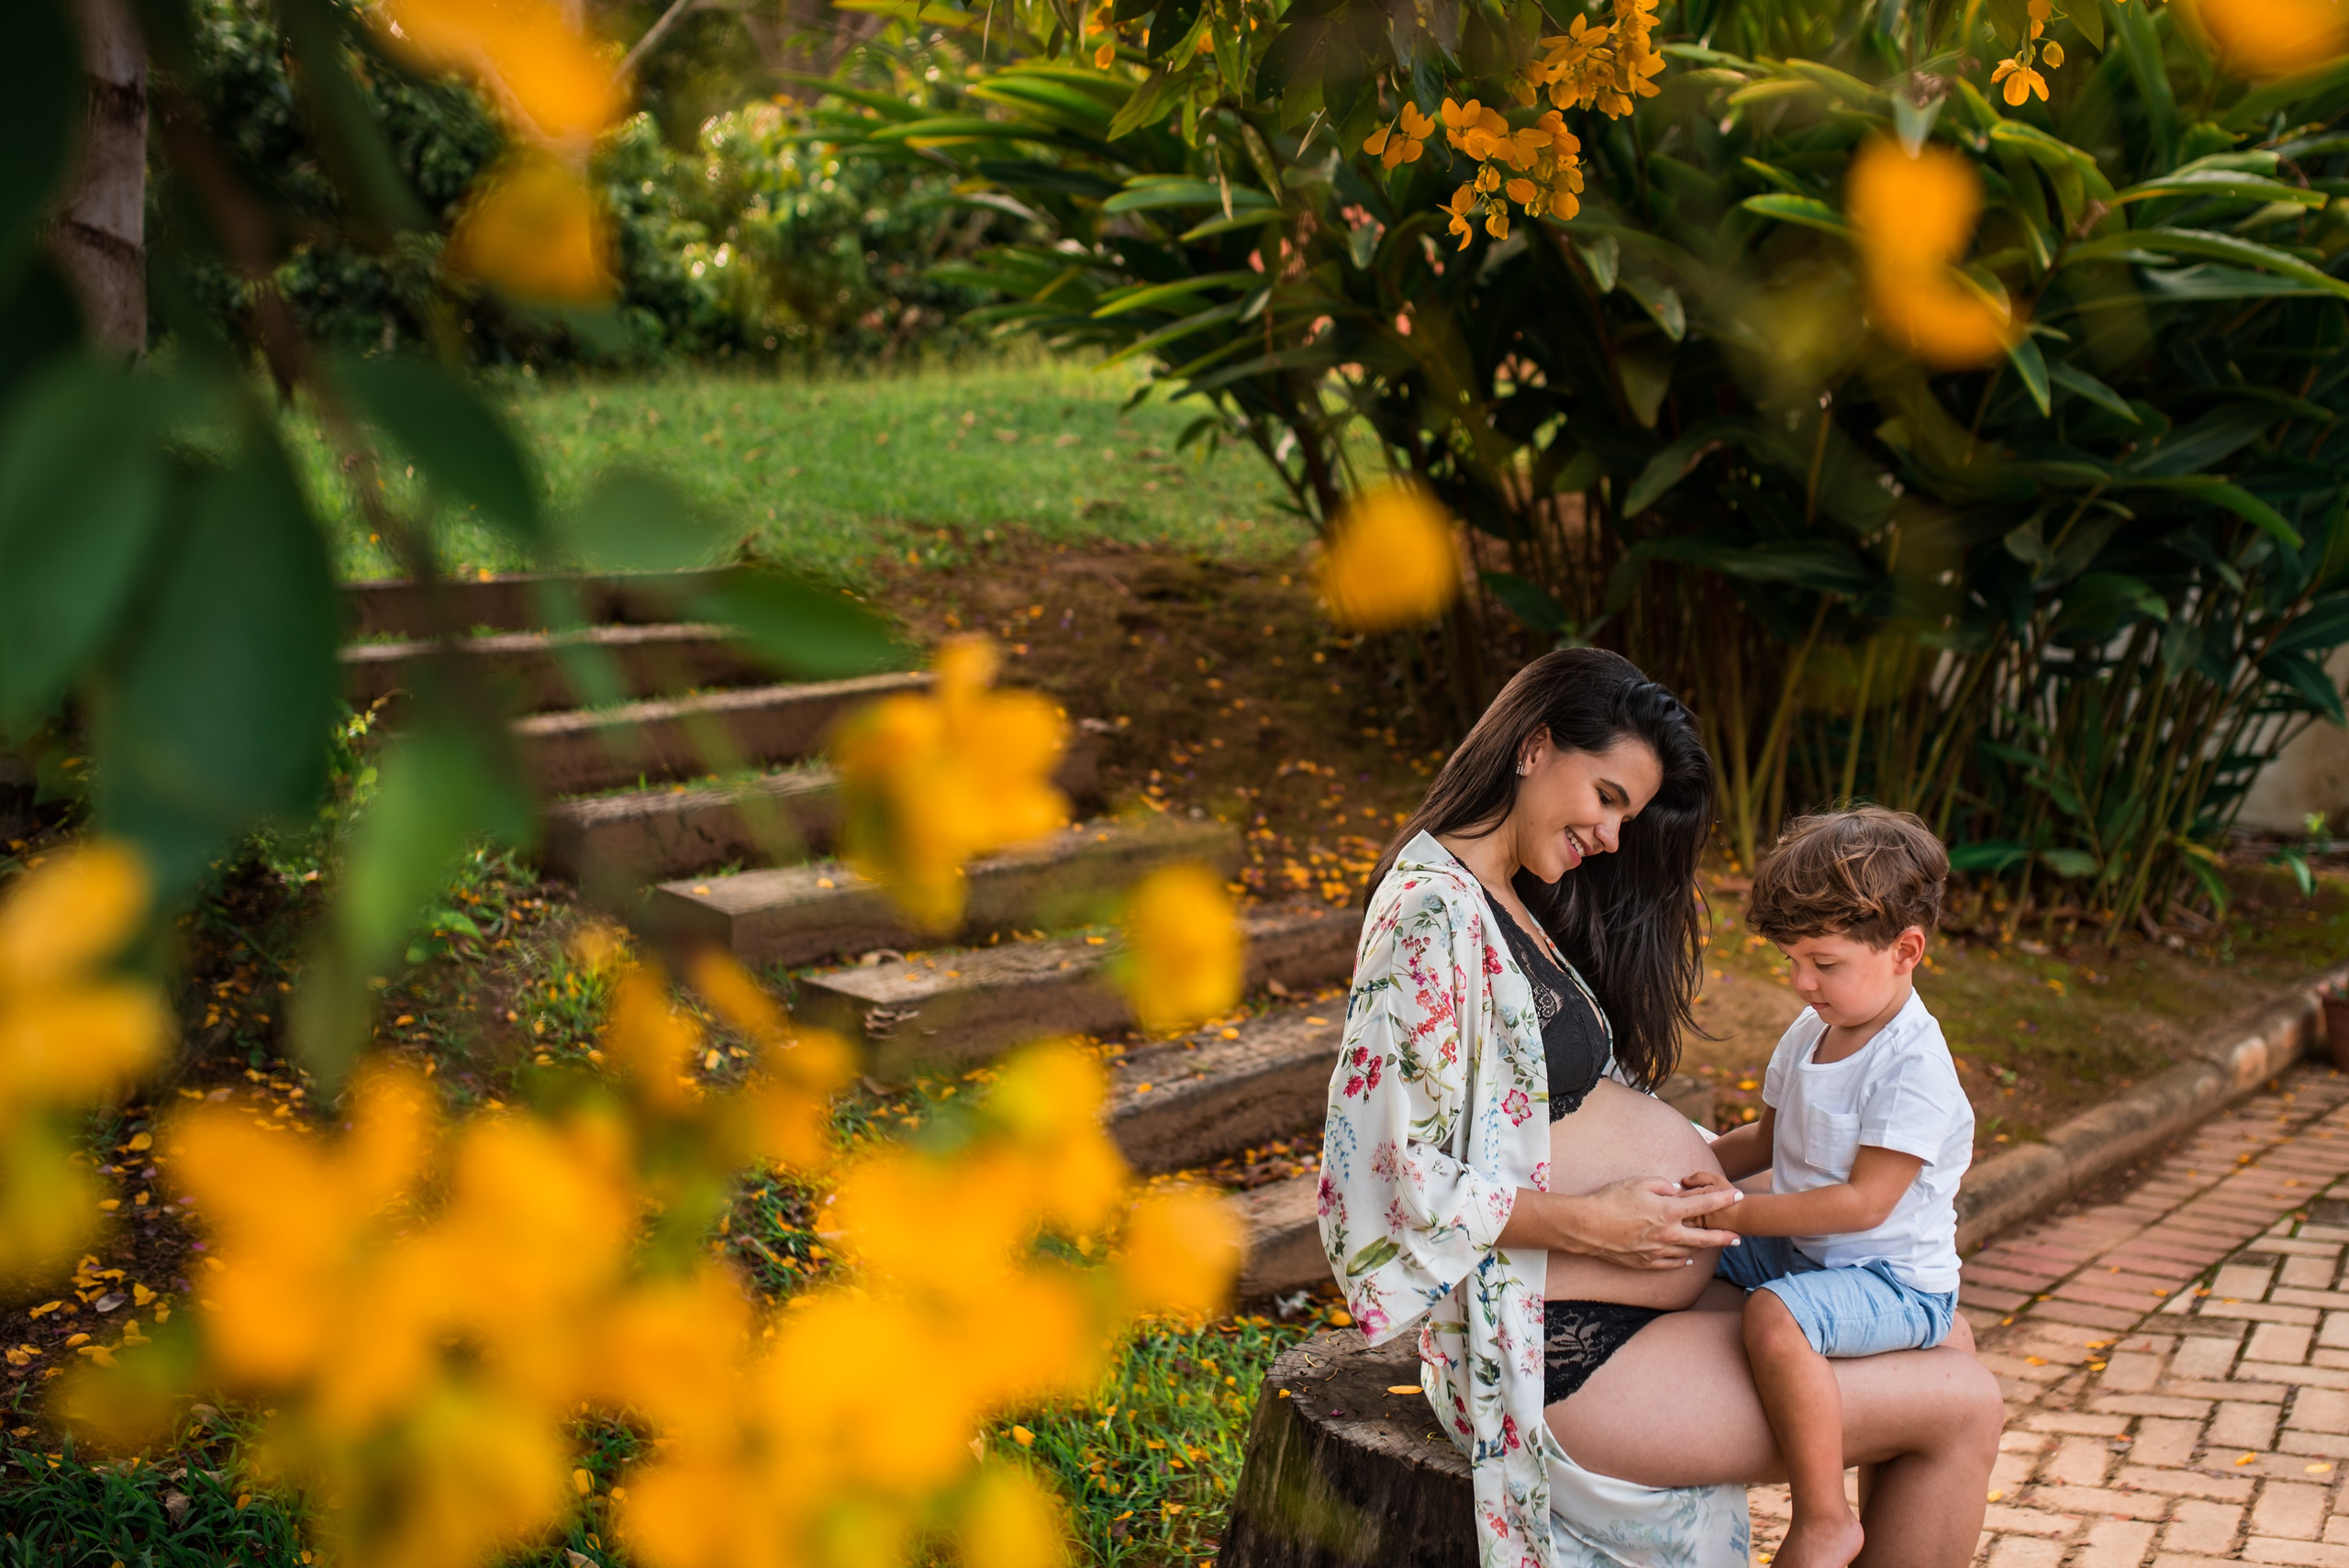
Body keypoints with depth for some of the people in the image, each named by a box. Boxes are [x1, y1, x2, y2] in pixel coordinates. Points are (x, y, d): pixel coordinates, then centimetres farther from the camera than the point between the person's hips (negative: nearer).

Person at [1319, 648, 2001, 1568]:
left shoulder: (1514, 903, 13)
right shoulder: (1434, 911, -19)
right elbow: (1410, 1181, -23)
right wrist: (1591, 1224, -22)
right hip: (1563, 1351, -10)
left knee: (1944, 1339, 12)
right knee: (1962, 1406, -7)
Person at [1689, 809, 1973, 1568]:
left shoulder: (1913, 1066, -22)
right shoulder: (1810, 1033, 5)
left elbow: (1864, 1201, -26)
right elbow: (1769, 1136, 19)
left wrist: (1739, 1213, -24)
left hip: (1894, 1280, -10)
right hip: (1799, 1249, 10)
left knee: (1775, 1315, -36)